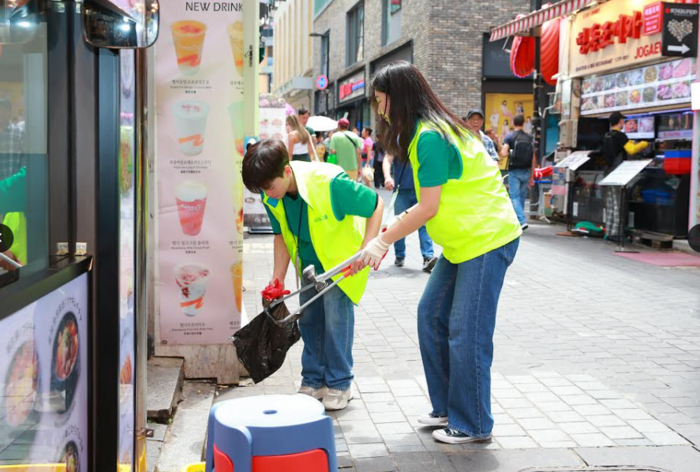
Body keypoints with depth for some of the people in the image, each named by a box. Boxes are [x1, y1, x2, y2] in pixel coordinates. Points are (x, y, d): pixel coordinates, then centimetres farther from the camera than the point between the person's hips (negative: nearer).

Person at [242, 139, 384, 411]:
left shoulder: (329, 182, -35)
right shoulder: (271, 197, -16)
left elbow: (376, 204, -23)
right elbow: (281, 234, -1)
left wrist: (367, 247, -29)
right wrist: (278, 279, -7)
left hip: (342, 259, -6)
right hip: (309, 261, 6)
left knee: (336, 316, -8)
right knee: (309, 319, 8)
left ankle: (339, 384, 7)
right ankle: (313, 382, 21)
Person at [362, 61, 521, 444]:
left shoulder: (430, 136, -20)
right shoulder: (428, 130, 10)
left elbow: (429, 208, -19)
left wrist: (382, 243, -11)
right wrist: (398, 225, 10)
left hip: (487, 240, -10)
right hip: (462, 241, 10)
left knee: (465, 334, -4)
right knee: (430, 315, 11)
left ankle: (472, 425, 10)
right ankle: (447, 407, 23)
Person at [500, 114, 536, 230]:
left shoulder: (509, 137, -5)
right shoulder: (529, 138, 6)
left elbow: (503, 154, -18)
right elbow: (534, 159, 6)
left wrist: (509, 154, 6)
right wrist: (531, 176, 12)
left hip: (514, 171, -4)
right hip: (526, 171, 4)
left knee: (515, 197, -3)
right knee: (522, 197, 13)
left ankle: (522, 221, -19)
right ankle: (517, 220, 21)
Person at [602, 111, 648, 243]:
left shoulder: (606, 136, 12)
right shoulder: (620, 135, -13)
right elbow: (631, 150, -22)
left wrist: (632, 143, 26)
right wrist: (643, 144, -6)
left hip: (609, 172, 8)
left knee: (610, 204, 10)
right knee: (617, 204, -5)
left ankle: (609, 232, 12)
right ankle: (614, 233, -6)